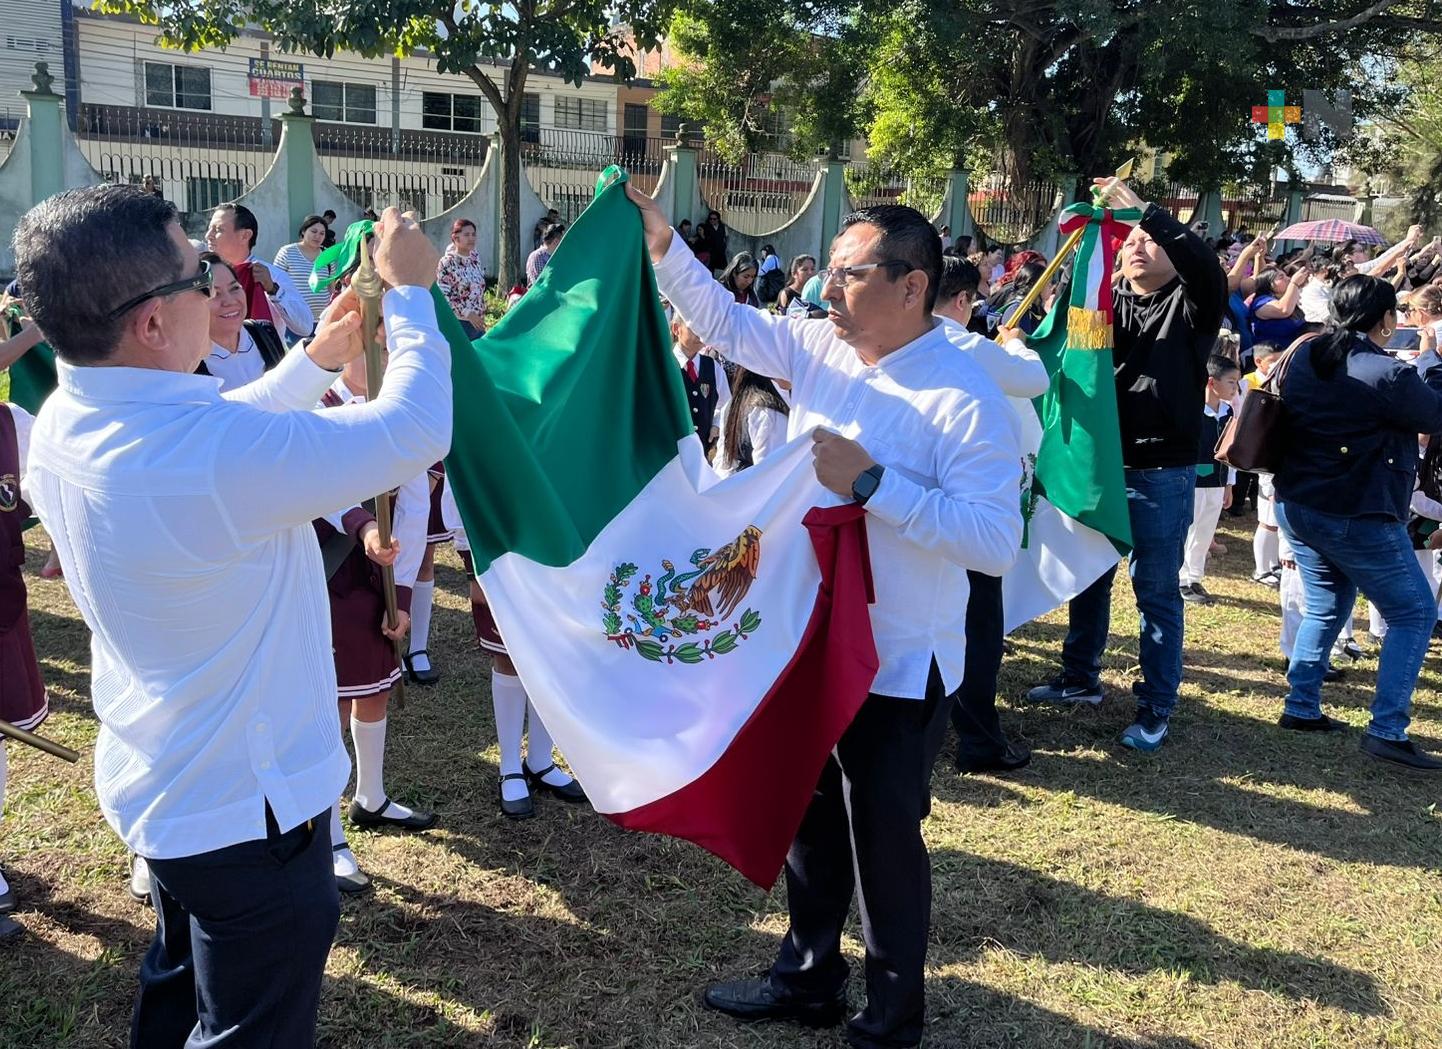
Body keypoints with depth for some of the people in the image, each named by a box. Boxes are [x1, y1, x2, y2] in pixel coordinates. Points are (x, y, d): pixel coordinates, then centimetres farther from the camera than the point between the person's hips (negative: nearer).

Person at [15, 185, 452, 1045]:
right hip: (248, 807, -8)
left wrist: (313, 362, 12)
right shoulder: (218, 455, -34)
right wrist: (410, 292, -10)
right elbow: (416, 429, -24)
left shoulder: (63, 423, -7)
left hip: (156, 782, 8)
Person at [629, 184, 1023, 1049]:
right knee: (810, 822, 22)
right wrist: (660, 242, -1)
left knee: (884, 840, 10)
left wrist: (871, 481, -29)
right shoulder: (820, 349, 0)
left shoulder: (967, 399, -21)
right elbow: (723, 320, 12)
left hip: (898, 667, -7)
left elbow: (997, 542, -27)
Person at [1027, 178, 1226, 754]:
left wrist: (1145, 209, -22)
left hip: (1162, 474, -4)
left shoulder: (1190, 307, -2)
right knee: (1089, 577, 16)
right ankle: (1080, 678, 32)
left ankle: (1155, 709, 11)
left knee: (1156, 592, 2)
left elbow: (1205, 263, -22)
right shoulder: (1108, 301, 10)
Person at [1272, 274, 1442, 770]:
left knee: (1325, 606, 23)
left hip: (1296, 506, 8)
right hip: (1356, 518, -7)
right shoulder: (1387, 375, -20)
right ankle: (1387, 730, 2)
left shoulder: (1303, 357, 2)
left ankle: (1301, 707, 23)